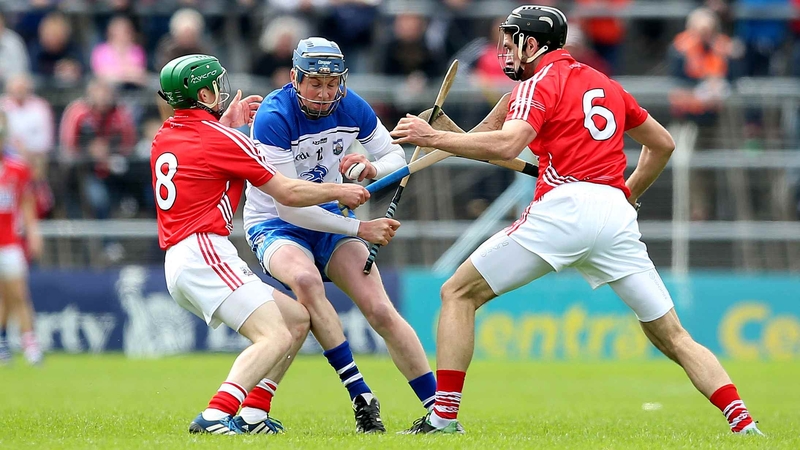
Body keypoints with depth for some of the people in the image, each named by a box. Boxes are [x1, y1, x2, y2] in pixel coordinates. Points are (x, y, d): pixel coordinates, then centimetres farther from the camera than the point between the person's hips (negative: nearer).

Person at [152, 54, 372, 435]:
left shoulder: (164, 137, 18)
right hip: (204, 252, -9)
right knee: (275, 337, -22)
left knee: (297, 319, 15)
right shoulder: (221, 139, -5)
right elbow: (288, 192, -1)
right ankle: (215, 417, -36)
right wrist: (339, 191, 13)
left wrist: (225, 123, 41)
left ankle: (251, 415, 5)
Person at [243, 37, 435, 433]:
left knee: (380, 310, -11)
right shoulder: (274, 118, -25)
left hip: (329, 217, 5)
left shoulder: (351, 107, -9)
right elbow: (288, 205, -26)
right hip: (274, 225, -5)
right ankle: (360, 396, -34)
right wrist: (359, 229, -26)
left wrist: (373, 168, -20)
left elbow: (396, 158, 5)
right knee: (305, 278, -37)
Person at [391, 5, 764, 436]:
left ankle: (443, 416, -4)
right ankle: (744, 423, -9)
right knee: (672, 335, 8)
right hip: (617, 215, 6)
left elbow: (507, 146, -13)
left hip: (564, 208, -6)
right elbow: (662, 144, 33)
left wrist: (434, 138, -7)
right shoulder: (605, 84, 26)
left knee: (458, 293, 5)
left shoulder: (540, 82, 5)